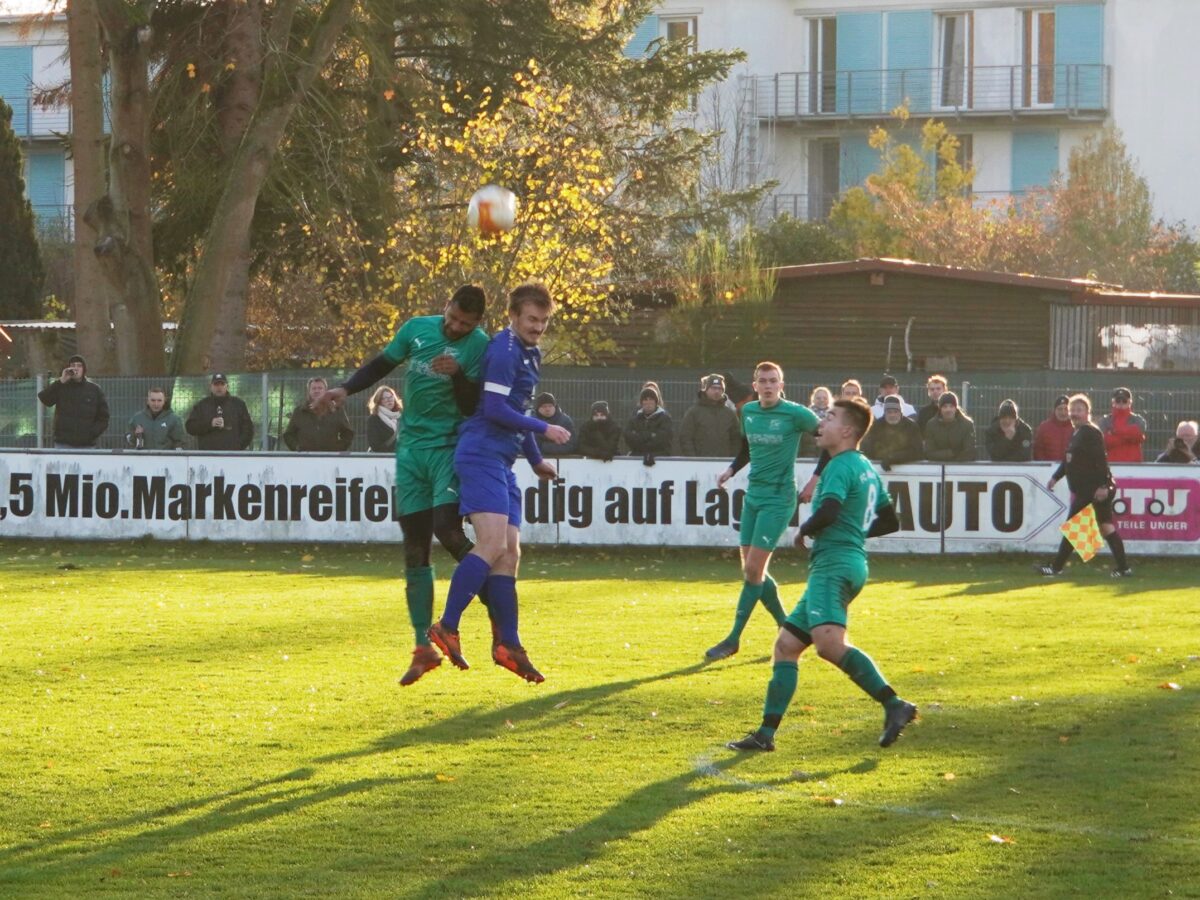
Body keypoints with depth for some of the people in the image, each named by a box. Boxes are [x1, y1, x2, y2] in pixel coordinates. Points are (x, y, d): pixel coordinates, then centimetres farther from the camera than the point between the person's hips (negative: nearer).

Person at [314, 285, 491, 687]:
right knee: (415, 548, 3)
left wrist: (458, 375, -30)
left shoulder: (480, 347, -8)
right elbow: (381, 365, 18)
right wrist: (345, 389, 6)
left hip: (450, 447, -5)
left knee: (447, 528, -25)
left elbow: (474, 406, -14)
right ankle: (423, 647, 8)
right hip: (411, 447, 5)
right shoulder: (417, 329, 4)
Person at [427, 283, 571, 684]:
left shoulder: (529, 354, 21)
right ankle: (447, 628, -20)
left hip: (501, 463, 10)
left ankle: (509, 645, 5)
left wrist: (536, 460, 35)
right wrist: (544, 429, -9)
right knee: (493, 544, -21)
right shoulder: (504, 351, -11)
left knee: (509, 552, 5)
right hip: (482, 455, -10)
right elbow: (495, 409, -17)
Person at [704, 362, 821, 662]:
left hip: (779, 497, -7)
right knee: (750, 570, 6)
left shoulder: (795, 414, -11)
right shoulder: (748, 412, 8)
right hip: (753, 494, 7)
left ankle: (733, 639, -4)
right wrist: (732, 469, 7)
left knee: (753, 570, -10)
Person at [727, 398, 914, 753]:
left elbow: (828, 511, -24)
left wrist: (805, 531, -5)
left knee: (829, 642, -30)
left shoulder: (841, 465, -8)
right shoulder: (866, 468, 22)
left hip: (834, 564, -11)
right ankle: (766, 734, 12)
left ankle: (894, 705, -35)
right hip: (839, 565, 11)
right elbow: (890, 521, 29)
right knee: (786, 645, 12)